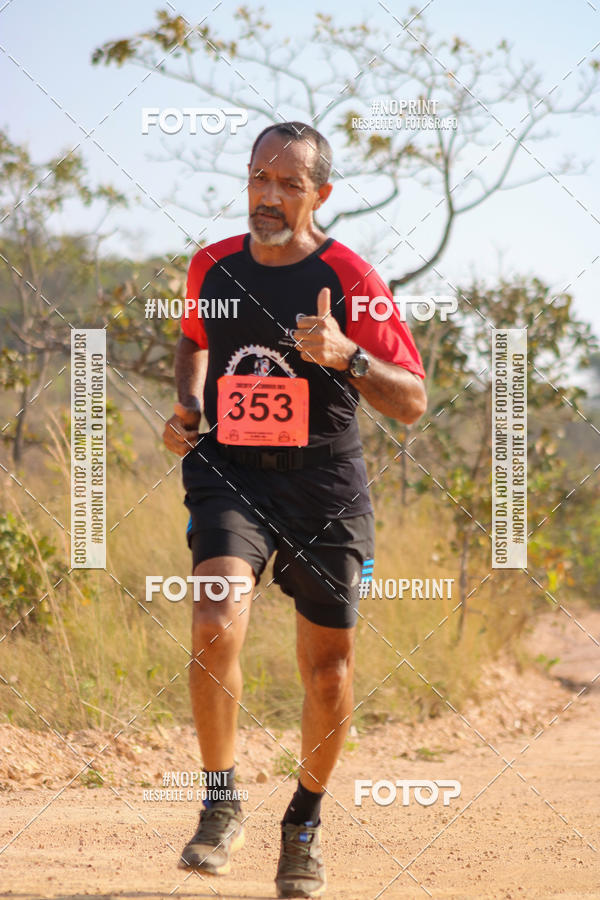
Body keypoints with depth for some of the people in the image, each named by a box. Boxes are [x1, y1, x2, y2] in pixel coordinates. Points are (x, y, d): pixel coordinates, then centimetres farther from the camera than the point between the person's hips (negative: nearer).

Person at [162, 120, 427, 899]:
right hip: (229, 475, 1)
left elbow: (412, 402, -10)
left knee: (327, 666, 5)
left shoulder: (348, 278, -8)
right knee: (217, 625, -23)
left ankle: (305, 825, 28)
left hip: (324, 485, -1)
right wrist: (187, 406, 7)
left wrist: (347, 356, -27)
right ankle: (222, 807, -7)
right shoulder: (212, 267, 2)